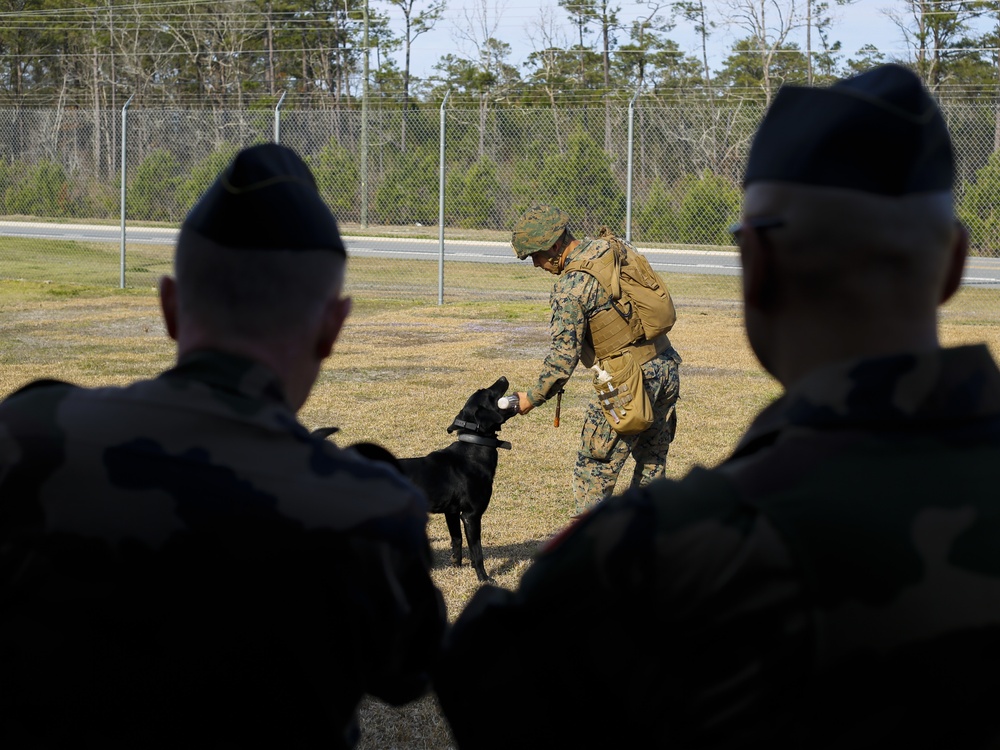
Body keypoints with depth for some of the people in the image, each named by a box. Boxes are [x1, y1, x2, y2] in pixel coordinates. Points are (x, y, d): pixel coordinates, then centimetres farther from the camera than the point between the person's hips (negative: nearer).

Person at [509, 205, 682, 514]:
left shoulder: (570, 287, -14)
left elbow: (564, 356, -14)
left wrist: (533, 398, -2)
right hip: (667, 369, 8)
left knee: (592, 474, 2)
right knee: (652, 465, 18)